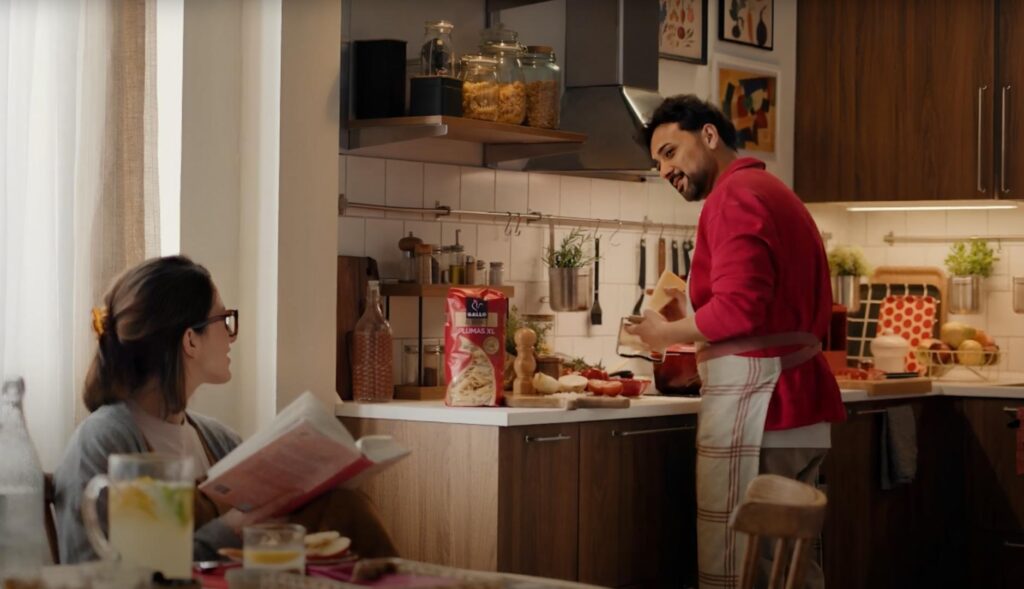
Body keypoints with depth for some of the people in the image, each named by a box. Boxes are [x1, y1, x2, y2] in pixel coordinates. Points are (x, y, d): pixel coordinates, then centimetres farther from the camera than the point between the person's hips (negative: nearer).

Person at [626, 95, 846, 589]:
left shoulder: (734, 194, -10)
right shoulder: (772, 192, 22)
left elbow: (738, 308, -21)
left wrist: (667, 333, -6)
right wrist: (693, 307, 19)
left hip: (752, 404, -10)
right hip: (798, 404, 10)